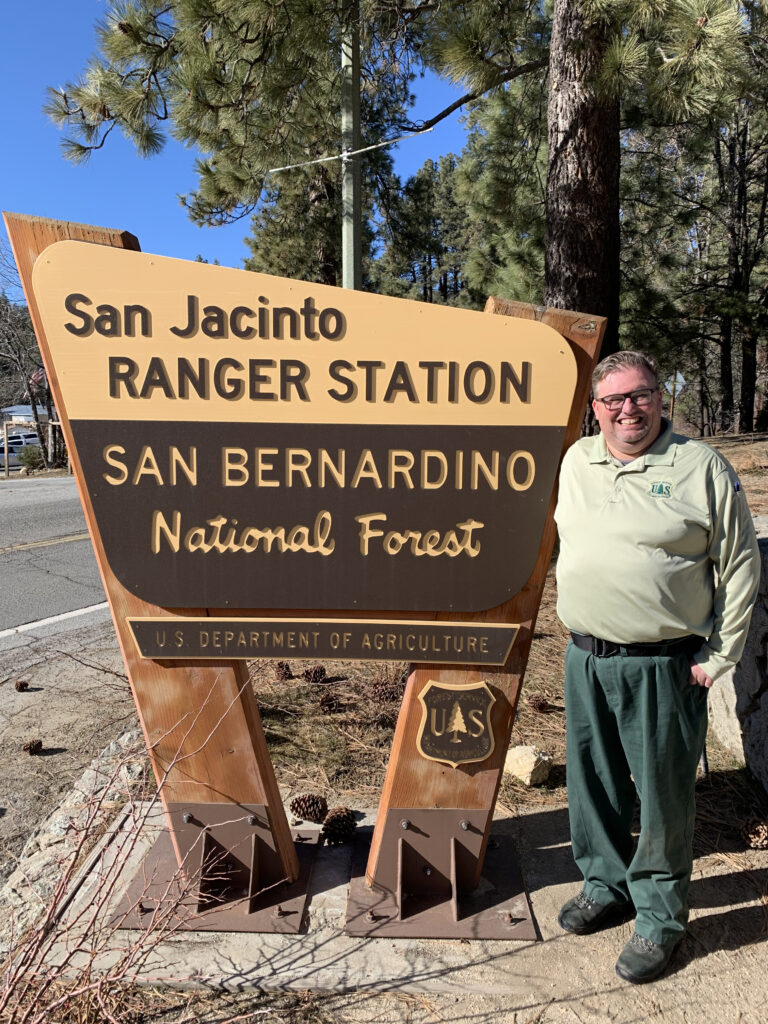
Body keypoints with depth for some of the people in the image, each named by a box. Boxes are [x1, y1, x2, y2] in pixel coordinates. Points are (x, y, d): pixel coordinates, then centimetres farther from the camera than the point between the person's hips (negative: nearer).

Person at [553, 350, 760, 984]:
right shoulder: (577, 461, 8)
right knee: (593, 782, 17)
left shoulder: (701, 467, -7)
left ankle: (660, 916, 28)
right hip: (585, 658, 5)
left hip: (664, 665, -5)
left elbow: (740, 565, -4)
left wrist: (718, 656, -6)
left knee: (664, 793, 7)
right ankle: (606, 884, 40)